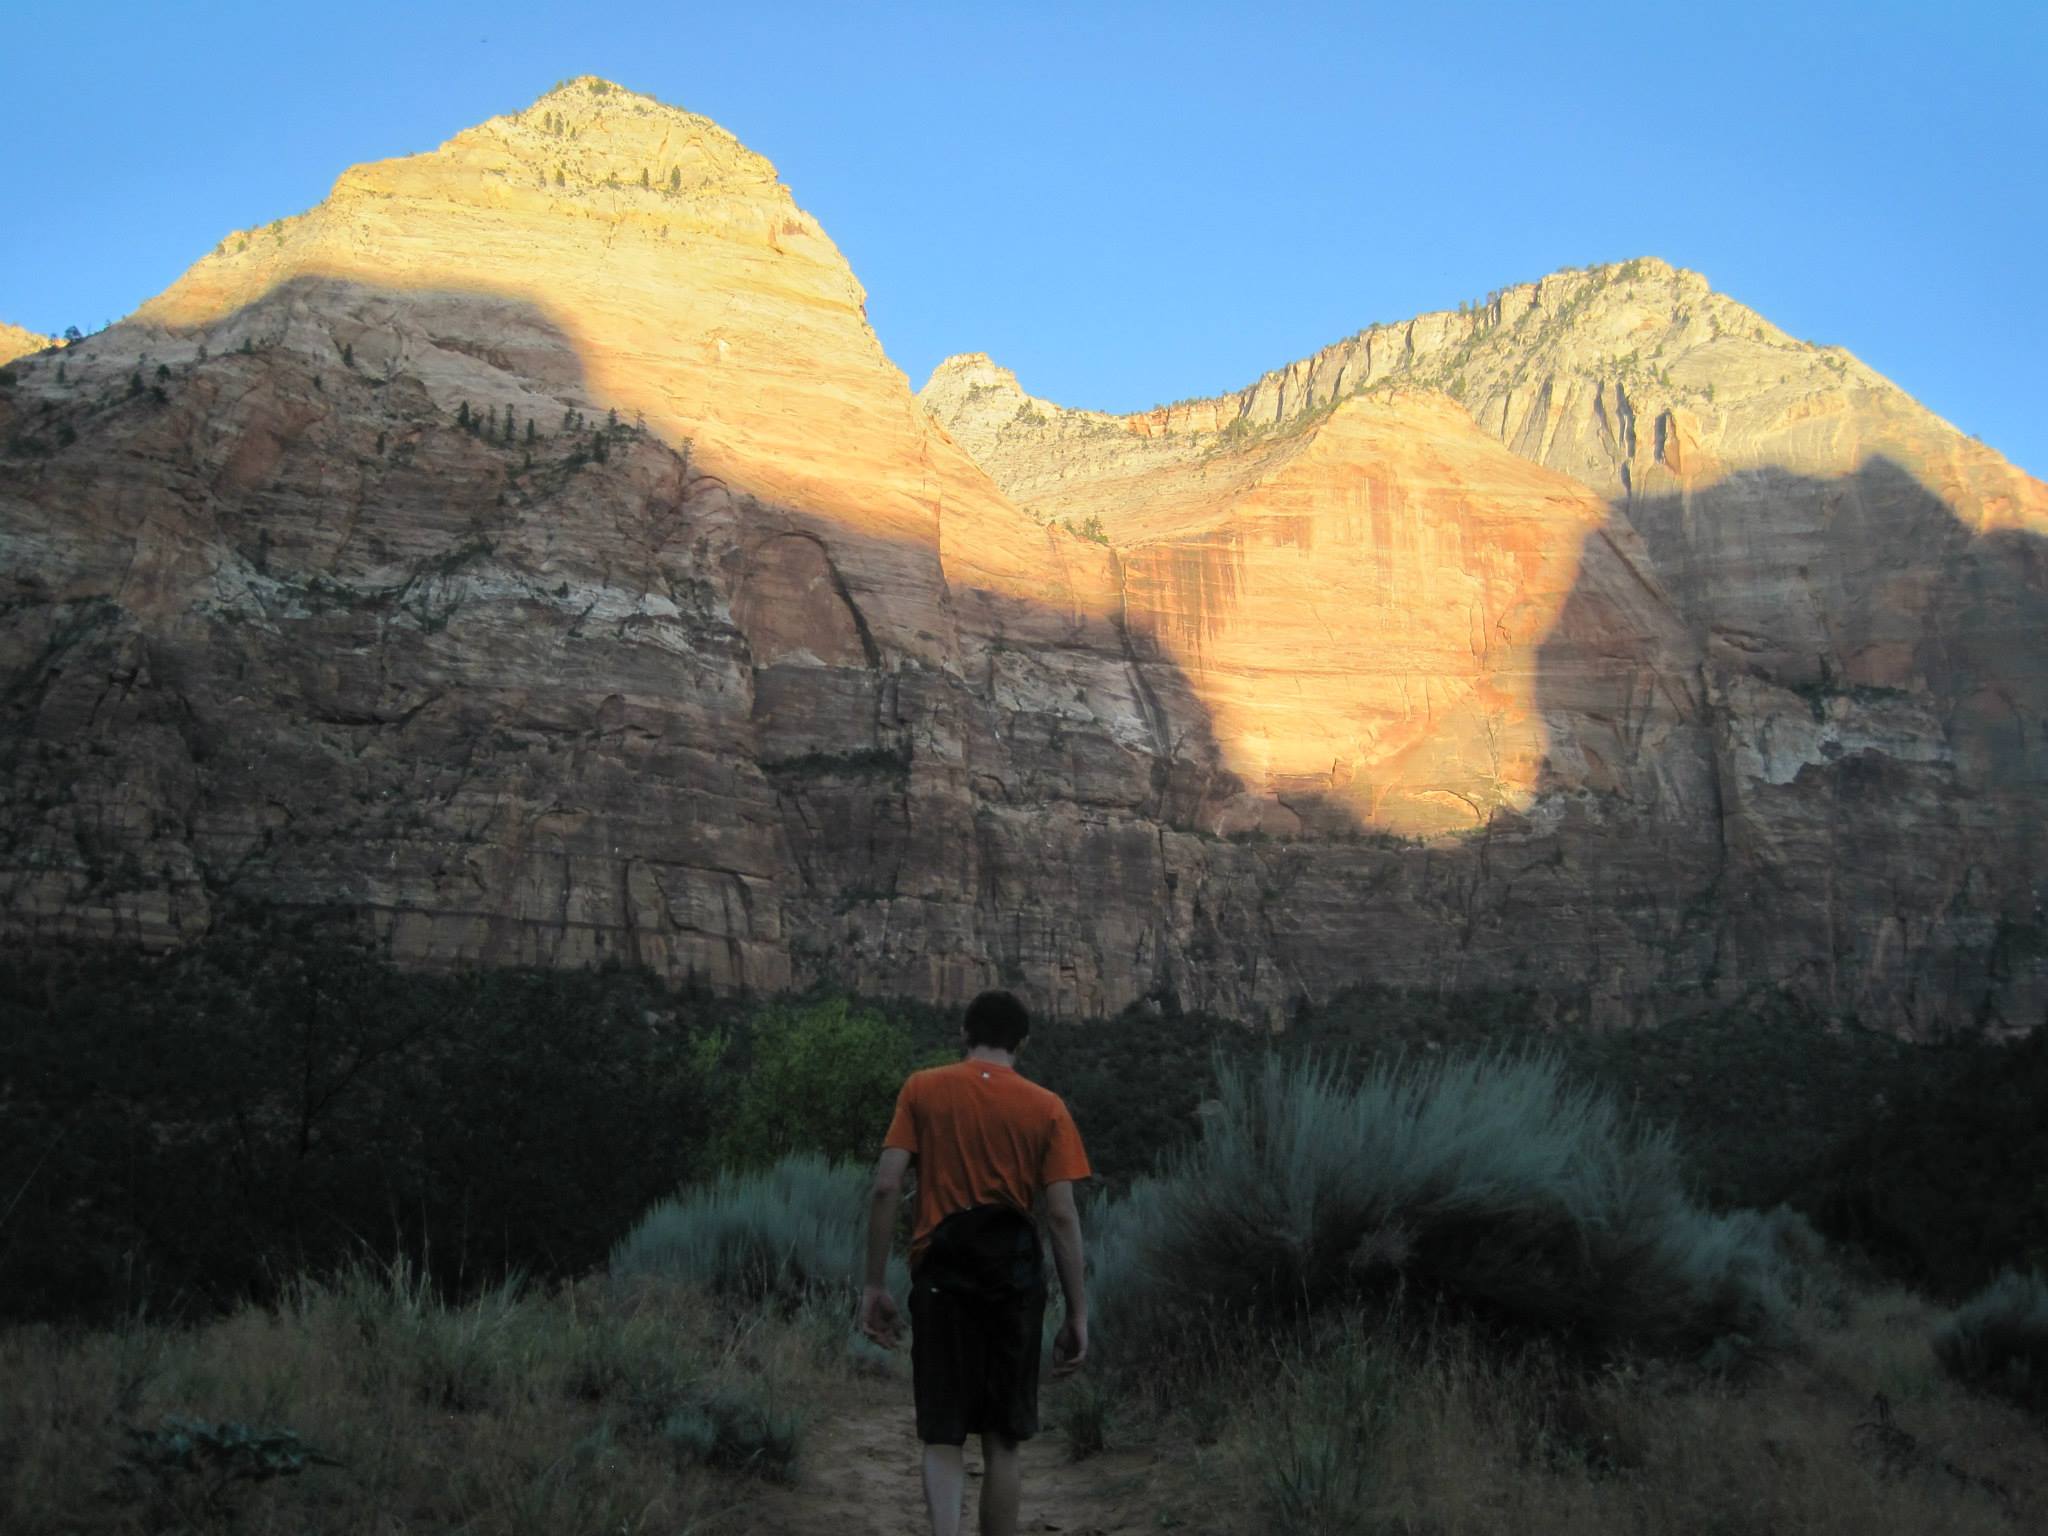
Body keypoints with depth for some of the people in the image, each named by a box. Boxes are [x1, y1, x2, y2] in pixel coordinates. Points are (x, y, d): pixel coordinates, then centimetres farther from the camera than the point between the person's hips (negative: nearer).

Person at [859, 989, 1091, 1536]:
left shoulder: (922, 1089, 4)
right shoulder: (1046, 1107, 3)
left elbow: (885, 1189, -4)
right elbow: (1061, 1216, -2)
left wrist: (875, 1285, 1)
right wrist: (1077, 1313, 2)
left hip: (941, 1270, 0)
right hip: (1015, 1271, 0)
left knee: (942, 1435, 4)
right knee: (1002, 1439, 12)